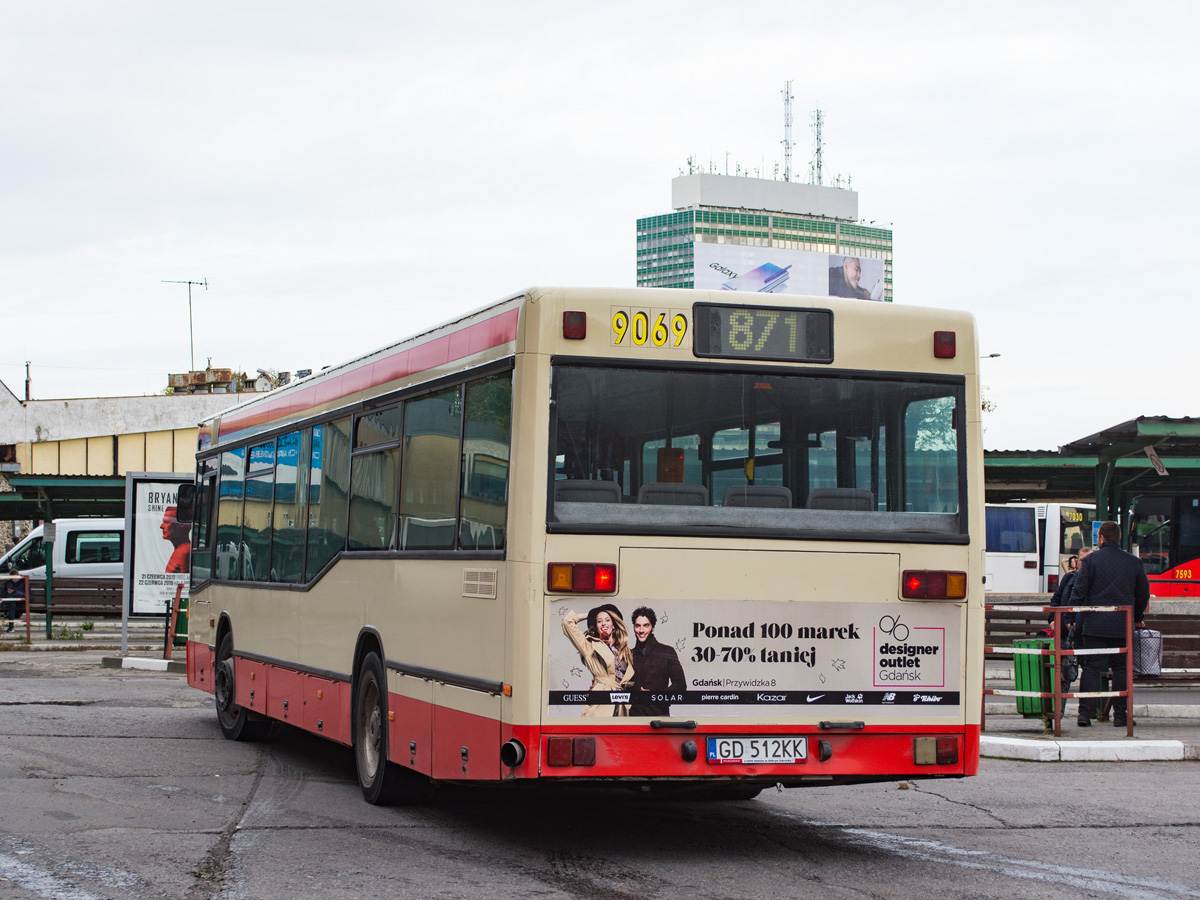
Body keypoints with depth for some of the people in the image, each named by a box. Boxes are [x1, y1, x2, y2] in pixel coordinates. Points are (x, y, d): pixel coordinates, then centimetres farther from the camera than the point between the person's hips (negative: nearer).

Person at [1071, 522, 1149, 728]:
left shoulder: (1091, 560, -3)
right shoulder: (1134, 562, 7)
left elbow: (1078, 592, -5)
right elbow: (1143, 594, 15)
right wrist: (1137, 619, 29)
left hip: (1095, 625, -2)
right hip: (1123, 626, 2)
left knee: (1091, 668, 0)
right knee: (1121, 668, 9)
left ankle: (1085, 712, -6)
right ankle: (1120, 715, 9)